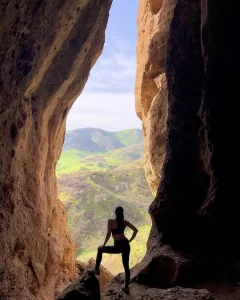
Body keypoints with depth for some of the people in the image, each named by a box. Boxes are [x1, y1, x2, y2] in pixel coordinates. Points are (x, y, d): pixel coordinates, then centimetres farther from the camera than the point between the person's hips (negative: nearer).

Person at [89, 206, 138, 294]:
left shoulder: (111, 221, -9)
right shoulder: (125, 222, 6)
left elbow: (108, 234, -12)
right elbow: (135, 230, 10)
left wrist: (103, 245, -1)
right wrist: (130, 240, 16)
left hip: (118, 247, -5)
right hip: (126, 245, 5)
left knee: (100, 249, 18)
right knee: (126, 266, 16)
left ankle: (96, 269, 23)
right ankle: (126, 287, 23)